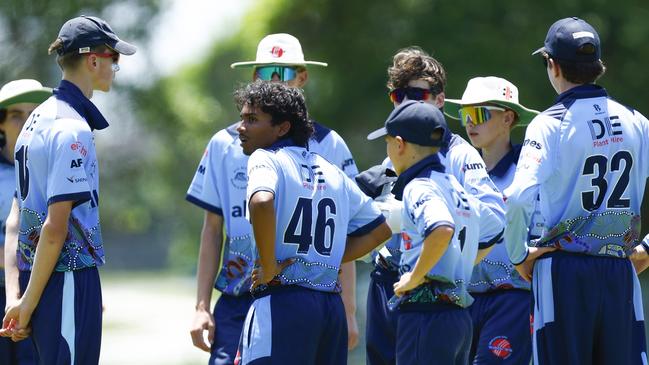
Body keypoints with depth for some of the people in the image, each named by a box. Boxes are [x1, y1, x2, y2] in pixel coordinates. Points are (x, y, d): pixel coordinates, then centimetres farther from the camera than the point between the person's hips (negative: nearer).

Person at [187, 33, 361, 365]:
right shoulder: (226, 144, 9)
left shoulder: (328, 145, 5)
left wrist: (347, 312, 0)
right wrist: (202, 307, 6)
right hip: (238, 302, 1)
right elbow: (213, 230, 12)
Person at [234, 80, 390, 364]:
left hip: (282, 304, -7)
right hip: (332, 306, 7)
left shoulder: (265, 159, -3)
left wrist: (269, 268, -15)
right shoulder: (332, 172, 19)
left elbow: (262, 202, -26)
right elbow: (380, 229, 24)